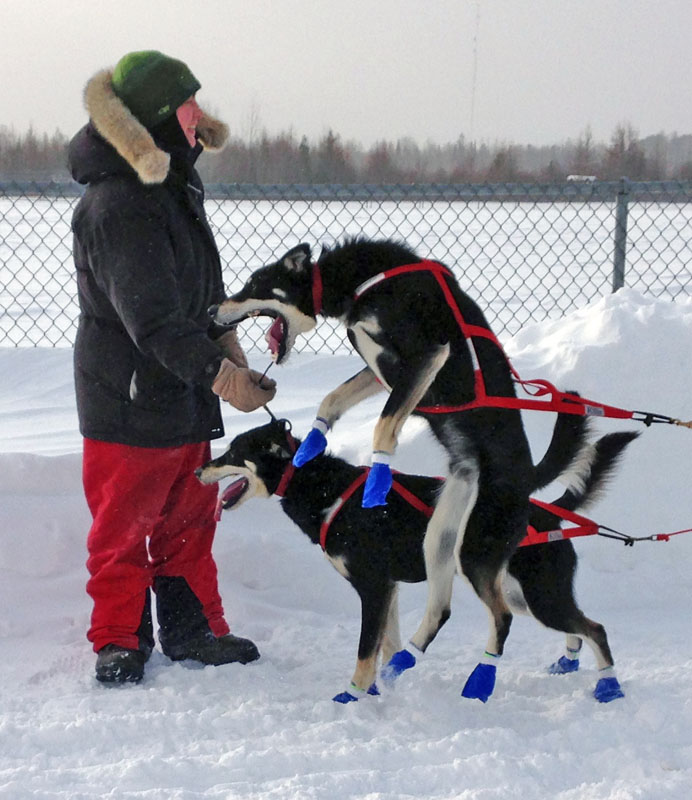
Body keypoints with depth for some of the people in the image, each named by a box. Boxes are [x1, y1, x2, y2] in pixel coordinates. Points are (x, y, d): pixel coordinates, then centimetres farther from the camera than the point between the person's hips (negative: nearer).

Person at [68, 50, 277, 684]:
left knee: (190, 516, 16)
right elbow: (152, 317, -29)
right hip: (128, 400, -9)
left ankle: (193, 628, 27)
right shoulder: (118, 205, -24)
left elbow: (203, 284, 21)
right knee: (125, 521, 4)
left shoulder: (175, 187, 9)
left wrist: (225, 341, 8)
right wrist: (220, 373, -30)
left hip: (184, 397, 9)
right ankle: (119, 639, 18)